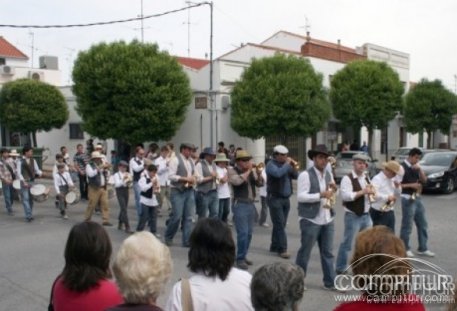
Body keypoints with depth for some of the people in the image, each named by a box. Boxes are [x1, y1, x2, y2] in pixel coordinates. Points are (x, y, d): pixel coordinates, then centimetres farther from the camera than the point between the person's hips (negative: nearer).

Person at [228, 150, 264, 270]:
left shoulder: (251, 171, 10)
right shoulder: (232, 170, -6)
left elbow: (260, 183, 6)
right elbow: (237, 181, -25)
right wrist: (248, 171, -15)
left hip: (251, 204, 7)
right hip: (240, 205, -6)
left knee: (249, 233, 11)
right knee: (243, 232, -11)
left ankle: (243, 256, 23)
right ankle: (240, 259, -1)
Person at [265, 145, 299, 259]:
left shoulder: (286, 164, 11)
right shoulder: (271, 164, -8)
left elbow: (295, 176, 11)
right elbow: (278, 173, -28)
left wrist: (294, 167, -6)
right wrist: (287, 164, -17)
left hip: (286, 198, 7)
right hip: (275, 198, -7)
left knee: (281, 224, 10)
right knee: (280, 224, -8)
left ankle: (274, 246, 20)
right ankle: (282, 249, -7)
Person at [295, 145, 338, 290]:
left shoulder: (329, 174, 12)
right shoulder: (305, 175, -12)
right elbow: (300, 196, -19)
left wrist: (334, 190, -2)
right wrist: (321, 195, -25)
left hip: (327, 220, 7)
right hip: (310, 220, -6)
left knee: (328, 252, 11)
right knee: (305, 251, 6)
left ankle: (330, 282, 20)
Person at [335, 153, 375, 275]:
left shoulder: (366, 178, 13)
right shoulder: (347, 178, -13)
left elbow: (371, 194, 19)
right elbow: (345, 196, -24)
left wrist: (371, 192, -4)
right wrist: (362, 192, -24)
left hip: (366, 215, 8)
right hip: (353, 216, -7)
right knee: (347, 243, 1)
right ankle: (341, 269, 13)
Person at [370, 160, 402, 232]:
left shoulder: (391, 180, 13)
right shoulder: (377, 179, -16)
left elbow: (397, 194, 21)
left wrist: (397, 187, 0)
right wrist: (387, 197, -30)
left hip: (390, 212, 9)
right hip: (379, 213, -9)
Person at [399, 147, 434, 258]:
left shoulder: (416, 167, 11)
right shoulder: (402, 167, -13)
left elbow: (424, 180, 8)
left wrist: (420, 169, -6)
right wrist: (411, 185, -20)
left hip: (417, 198, 8)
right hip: (408, 199, -8)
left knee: (422, 224, 12)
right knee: (407, 225, 0)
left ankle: (422, 248, 21)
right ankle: (405, 249, 13)